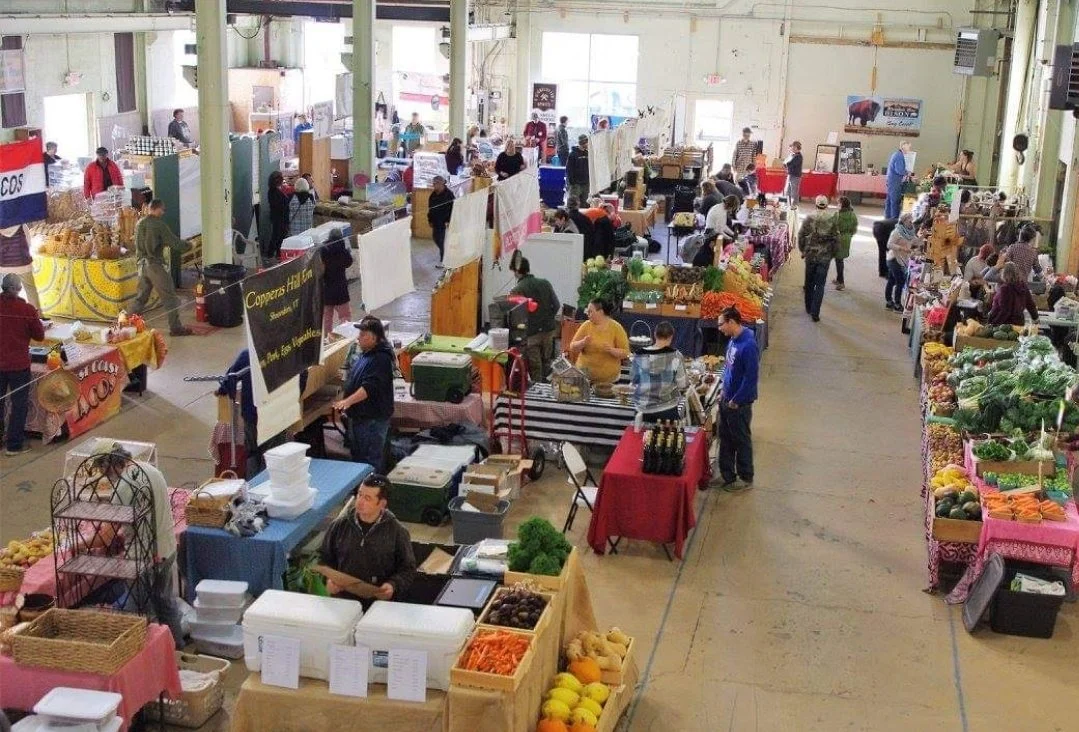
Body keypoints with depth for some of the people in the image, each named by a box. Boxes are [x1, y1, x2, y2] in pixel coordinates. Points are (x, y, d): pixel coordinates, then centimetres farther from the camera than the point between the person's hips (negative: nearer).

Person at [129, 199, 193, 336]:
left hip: (142, 264, 7)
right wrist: (187, 245, 6)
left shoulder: (139, 223, 10)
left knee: (140, 297, 15)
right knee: (169, 297, 0)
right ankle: (175, 327, 2)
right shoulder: (158, 224, -13)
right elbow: (174, 242, -13)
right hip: (155, 264, -7)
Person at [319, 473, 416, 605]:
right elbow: (324, 558, 20)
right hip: (341, 599, 2)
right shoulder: (339, 525, 9)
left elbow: (408, 569, 8)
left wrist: (393, 586, -10)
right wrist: (328, 579, 2)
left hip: (379, 601, -2)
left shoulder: (397, 532, 3)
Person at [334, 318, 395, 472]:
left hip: (373, 419, -11)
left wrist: (348, 401, -38)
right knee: (357, 455, 18)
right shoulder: (365, 354, 13)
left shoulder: (381, 359, -20)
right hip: (359, 416, 11)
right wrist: (346, 403, 28)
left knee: (370, 461, -7)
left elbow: (370, 387, -30)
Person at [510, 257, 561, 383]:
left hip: (531, 332, -4)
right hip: (548, 329, 4)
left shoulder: (516, 290, -13)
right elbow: (556, 305, 2)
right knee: (546, 362, 19)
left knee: (534, 367, 6)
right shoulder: (545, 283, 0)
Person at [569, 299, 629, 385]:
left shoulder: (616, 328, -7)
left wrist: (611, 350, -25)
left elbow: (625, 353, -7)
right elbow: (572, 348, 0)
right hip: (585, 374, 2)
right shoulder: (586, 325, -1)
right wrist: (582, 343, -19)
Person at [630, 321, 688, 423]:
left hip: (644, 411, 2)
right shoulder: (675, 356, -12)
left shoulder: (640, 356, -7)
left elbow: (633, 380, 5)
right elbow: (682, 385, -7)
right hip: (667, 410, -2)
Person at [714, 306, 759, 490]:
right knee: (725, 439, 17)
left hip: (739, 404, -9)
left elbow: (751, 377, -24)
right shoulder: (732, 341, 3)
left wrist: (736, 400, -19)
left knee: (742, 441, 7)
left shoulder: (748, 346, -25)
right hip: (727, 399, 9)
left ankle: (746, 479, 22)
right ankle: (727, 476, 30)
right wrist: (723, 390, 12)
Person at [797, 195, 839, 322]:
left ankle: (809, 308, 29)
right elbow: (836, 238, -5)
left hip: (810, 255, 1)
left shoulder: (809, 218, -5)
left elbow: (801, 235, -3)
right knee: (820, 285, 2)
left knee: (809, 283, 17)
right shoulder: (832, 219, -7)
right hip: (825, 257, -1)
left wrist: (803, 250, 10)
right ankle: (815, 313, -4)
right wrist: (833, 253, 9)